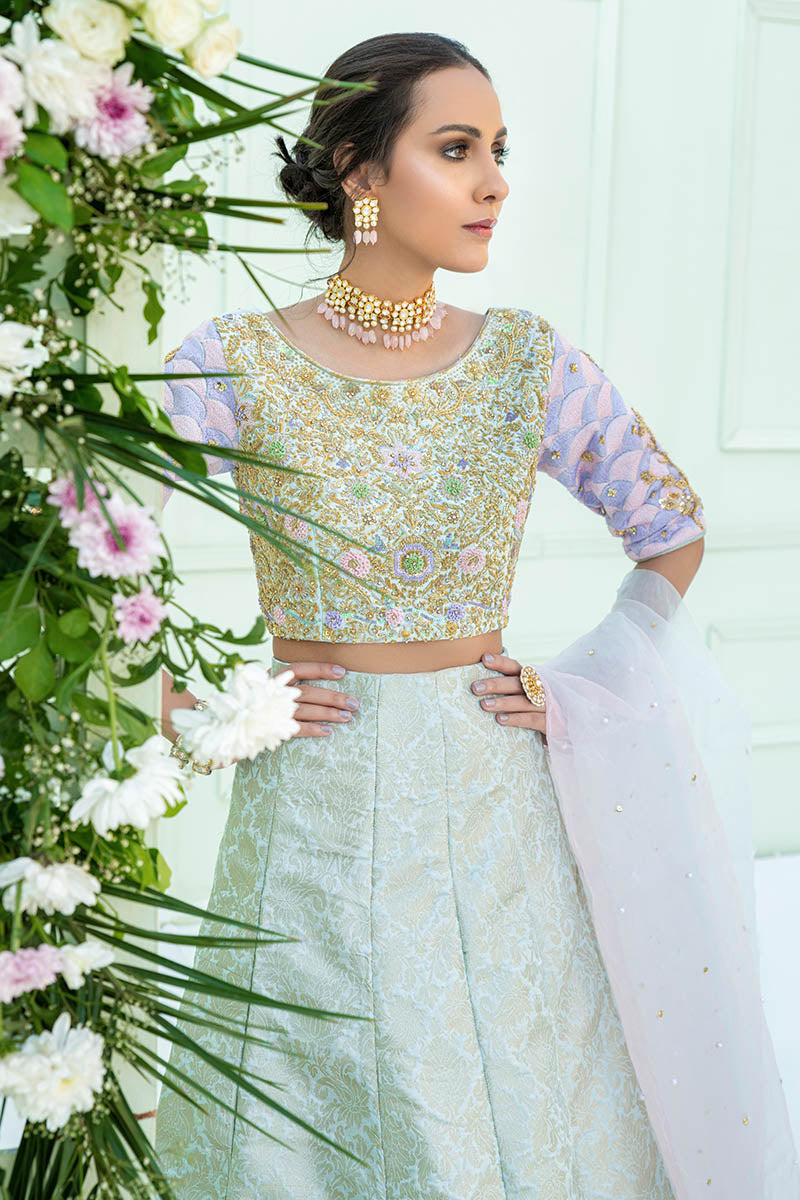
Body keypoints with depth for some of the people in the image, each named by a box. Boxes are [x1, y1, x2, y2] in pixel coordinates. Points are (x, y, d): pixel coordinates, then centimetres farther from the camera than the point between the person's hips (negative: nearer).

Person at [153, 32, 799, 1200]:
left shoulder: (527, 357, -1)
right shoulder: (238, 361, -7)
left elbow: (674, 532, 10)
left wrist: (576, 692, 2)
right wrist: (194, 710, -7)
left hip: (492, 802, 2)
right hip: (314, 807, -2)